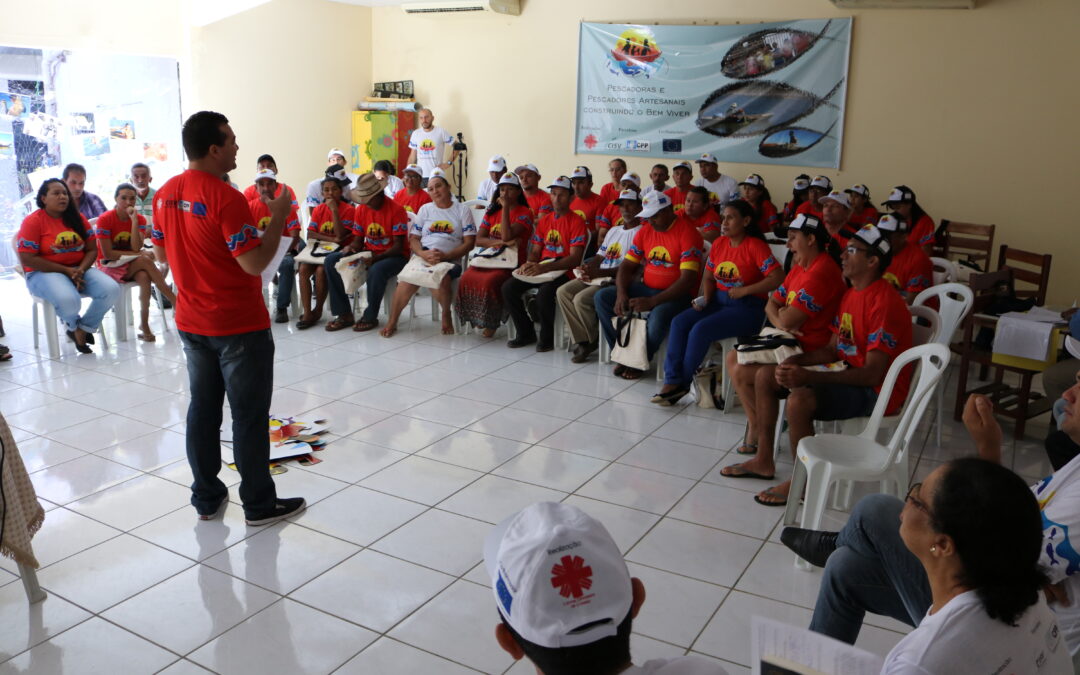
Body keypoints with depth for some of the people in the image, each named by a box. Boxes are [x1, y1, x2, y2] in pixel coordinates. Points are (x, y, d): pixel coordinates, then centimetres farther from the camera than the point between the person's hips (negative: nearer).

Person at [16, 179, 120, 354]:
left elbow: (92, 249, 7)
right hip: (44, 273, -5)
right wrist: (66, 270, -16)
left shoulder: (78, 218, 9)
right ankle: (74, 326, 5)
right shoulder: (32, 221, -6)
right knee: (68, 300, -36)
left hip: (79, 269, 5)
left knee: (111, 289, -24)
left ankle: (83, 329, 1)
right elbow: (28, 259, -12)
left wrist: (81, 270, -14)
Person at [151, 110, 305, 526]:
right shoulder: (226, 199, -21)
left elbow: (162, 253, 15)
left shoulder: (165, 194, 4)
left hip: (191, 322, 8)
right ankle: (260, 505, 13)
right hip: (240, 325, -8)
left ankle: (206, 498, 25)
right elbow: (255, 262, -23)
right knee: (250, 415, 3)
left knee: (203, 408, 15)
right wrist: (278, 218, -13)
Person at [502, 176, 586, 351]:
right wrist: (529, 263, -7)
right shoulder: (544, 220, 18)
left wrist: (544, 267, -22)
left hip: (564, 271, -7)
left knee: (543, 294, -35)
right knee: (508, 287, -14)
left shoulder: (576, 222, -4)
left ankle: (547, 337, -10)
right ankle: (526, 333, 1)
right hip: (540, 269, 7)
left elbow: (575, 259, -13)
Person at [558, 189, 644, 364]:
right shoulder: (614, 230, 24)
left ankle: (594, 341, -3)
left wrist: (600, 272, -24)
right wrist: (588, 268, -2)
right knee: (563, 292, -10)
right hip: (598, 276, 9)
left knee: (581, 299, -27)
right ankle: (582, 341, -10)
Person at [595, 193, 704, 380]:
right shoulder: (645, 231, 7)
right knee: (601, 298, -8)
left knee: (659, 315, -38)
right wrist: (621, 293, -13)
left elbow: (688, 279, -23)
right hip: (646, 288, 7)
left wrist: (652, 301, -30)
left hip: (676, 294, -7)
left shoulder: (687, 233, -15)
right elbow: (626, 266, 9)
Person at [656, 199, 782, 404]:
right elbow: (709, 277, 16)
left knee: (700, 329, -26)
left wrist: (745, 290, -19)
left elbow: (777, 278, -19)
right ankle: (672, 381, -14)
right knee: (679, 322, -16)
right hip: (719, 300, 7)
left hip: (747, 306, -7)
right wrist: (705, 299, -3)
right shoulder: (718, 244, 11)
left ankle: (683, 383, -6)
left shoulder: (756, 246, -11)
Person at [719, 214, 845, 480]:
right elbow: (772, 303, 14)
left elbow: (789, 319, -23)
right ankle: (756, 430, 8)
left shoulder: (821, 272, -21)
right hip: (791, 344, 11)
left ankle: (758, 437, -7)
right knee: (733, 358, 8)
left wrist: (782, 315, 0)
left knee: (743, 372, -22)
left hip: (811, 354, -11)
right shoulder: (800, 267, 13)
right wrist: (781, 321, -8)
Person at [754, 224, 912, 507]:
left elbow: (873, 374, -25)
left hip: (878, 391, -10)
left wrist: (809, 376, -31)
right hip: (853, 376, 10)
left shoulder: (885, 302, -21)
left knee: (799, 399, -29)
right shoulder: (851, 294, 10)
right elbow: (833, 349, 14)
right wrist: (797, 361, -6)